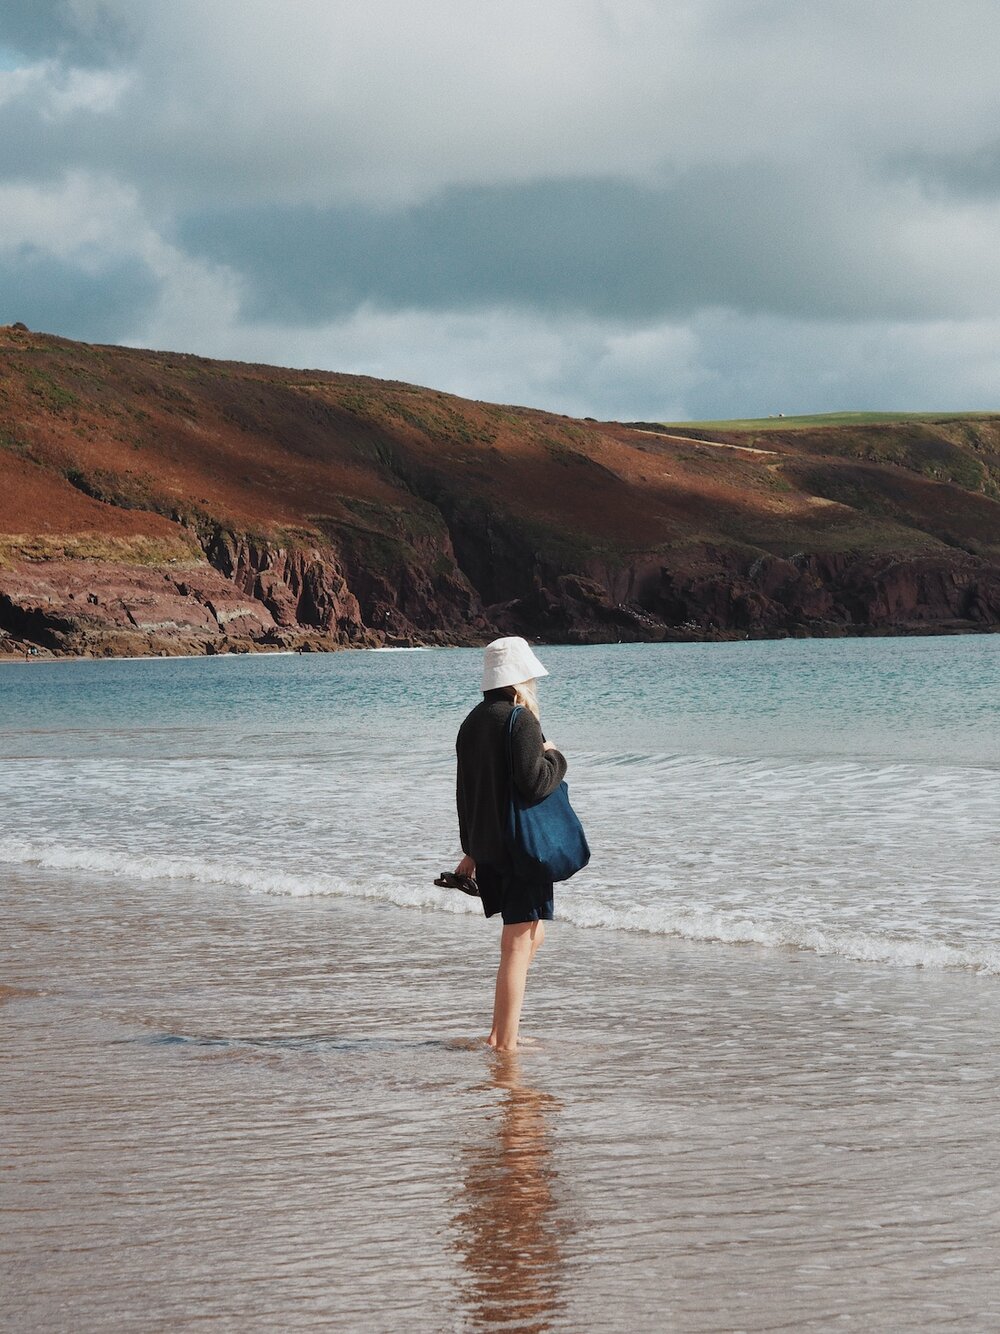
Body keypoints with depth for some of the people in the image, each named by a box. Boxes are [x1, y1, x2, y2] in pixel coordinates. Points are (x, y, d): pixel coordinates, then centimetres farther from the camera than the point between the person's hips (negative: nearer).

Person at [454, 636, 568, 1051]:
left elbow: (465, 792, 17)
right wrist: (555, 758, -2)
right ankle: (506, 1044, -2)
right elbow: (534, 784, -22)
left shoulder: (473, 722, 12)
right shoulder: (521, 721, -15)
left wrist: (471, 850, 24)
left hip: (488, 847, 9)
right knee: (517, 945, -4)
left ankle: (499, 1033, 22)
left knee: (531, 935, 20)